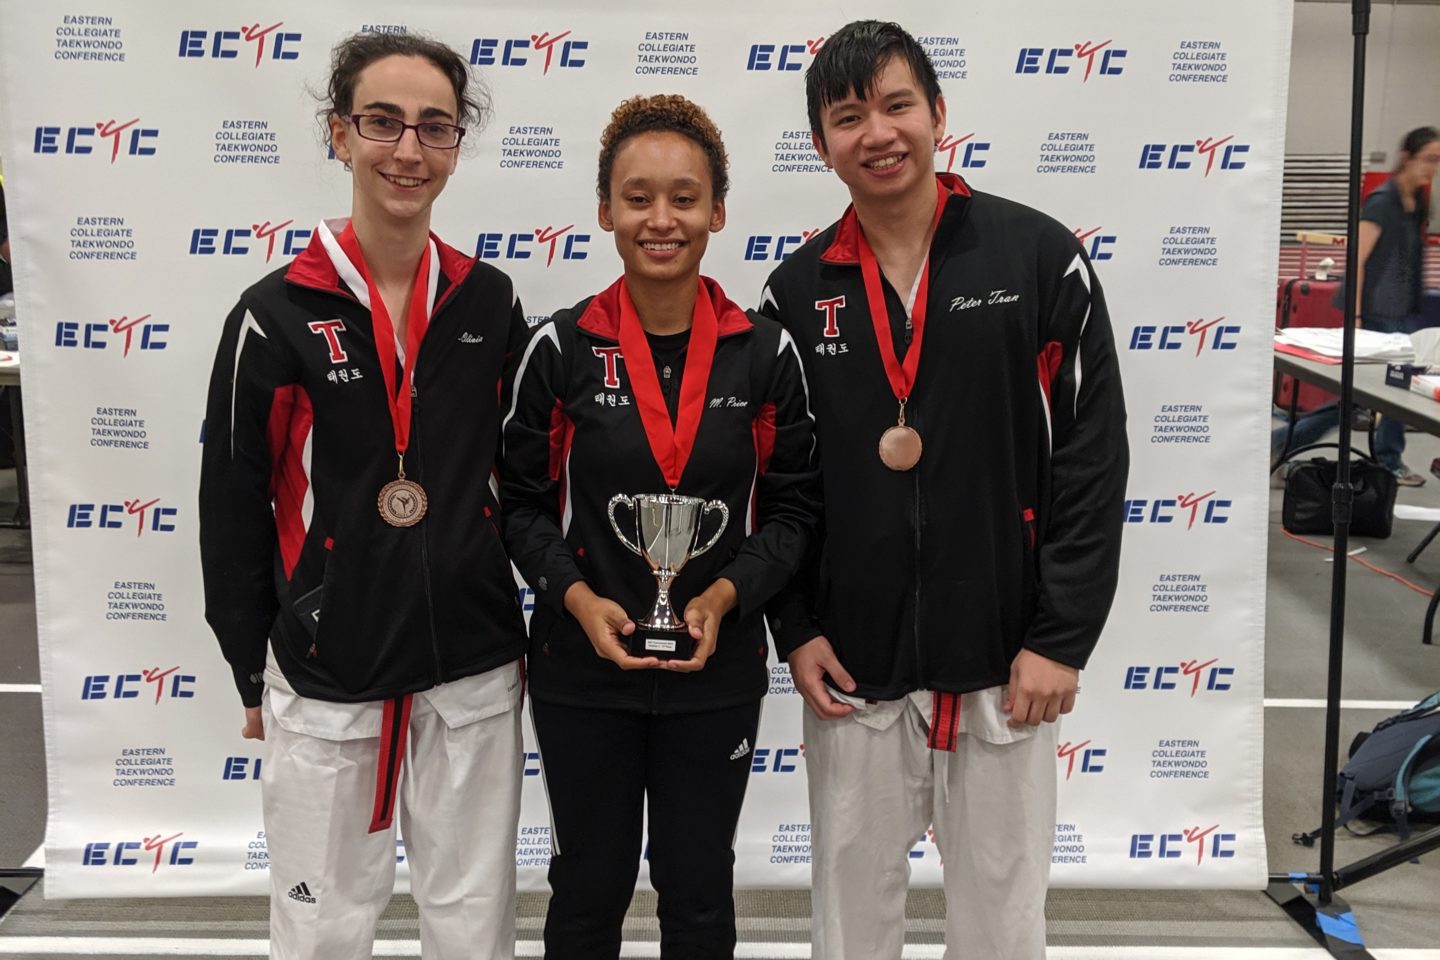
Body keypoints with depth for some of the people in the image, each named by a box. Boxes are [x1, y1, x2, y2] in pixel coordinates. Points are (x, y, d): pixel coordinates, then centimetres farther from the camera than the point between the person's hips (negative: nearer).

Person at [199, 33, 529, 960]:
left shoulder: (490, 303, 2)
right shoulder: (277, 316, -7)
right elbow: (232, 509, -1)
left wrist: (533, 628, 11)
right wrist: (255, 676, 3)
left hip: (474, 674, 3)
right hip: (325, 682, -2)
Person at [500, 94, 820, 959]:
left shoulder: (765, 351, -5)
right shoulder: (560, 347, -7)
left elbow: (793, 505, 0)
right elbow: (523, 501, -1)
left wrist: (725, 596, -16)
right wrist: (578, 597, -16)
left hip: (719, 670, 1)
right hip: (582, 669, 0)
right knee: (589, 888, 16)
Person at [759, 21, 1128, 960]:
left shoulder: (1039, 256, -5)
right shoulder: (798, 291, 3)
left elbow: (1093, 458, -5)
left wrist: (1062, 638, -8)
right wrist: (794, 629, 1)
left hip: (1002, 662, -2)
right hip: (852, 668, 2)